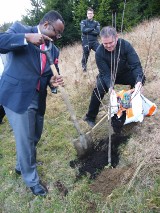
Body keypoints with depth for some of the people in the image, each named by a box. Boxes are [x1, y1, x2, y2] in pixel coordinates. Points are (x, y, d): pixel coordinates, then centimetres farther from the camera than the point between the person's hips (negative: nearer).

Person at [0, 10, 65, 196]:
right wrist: (27, 38, -26)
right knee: (25, 140, 2)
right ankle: (32, 179, 24)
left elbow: (48, 75, 10)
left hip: (38, 99, 7)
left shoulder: (53, 50, 10)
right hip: (17, 96, -6)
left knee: (34, 137, 19)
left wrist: (53, 82, -13)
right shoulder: (19, 29, -4)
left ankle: (21, 165, 47)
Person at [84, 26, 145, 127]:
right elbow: (105, 73, -27)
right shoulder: (99, 52, -26)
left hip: (125, 73, 2)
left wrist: (139, 80, -45)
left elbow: (136, 65, -27)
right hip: (107, 76, -1)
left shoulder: (125, 45, -25)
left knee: (141, 78, -25)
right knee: (99, 89, -30)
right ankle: (90, 117, -10)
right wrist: (110, 87, -45)